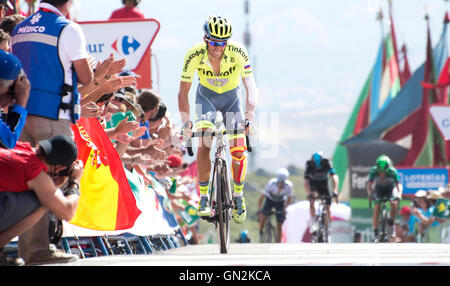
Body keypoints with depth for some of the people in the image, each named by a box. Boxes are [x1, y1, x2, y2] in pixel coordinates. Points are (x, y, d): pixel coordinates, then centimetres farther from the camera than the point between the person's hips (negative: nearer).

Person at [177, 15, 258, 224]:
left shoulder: (238, 53, -31)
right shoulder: (194, 55, -29)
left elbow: (251, 88, -32)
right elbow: (183, 92, -23)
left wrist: (249, 118, -44)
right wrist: (186, 122, -34)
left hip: (231, 97, 0)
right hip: (206, 96, 0)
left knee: (239, 151, -11)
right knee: (204, 145, -22)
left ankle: (238, 197, 11)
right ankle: (204, 198, -13)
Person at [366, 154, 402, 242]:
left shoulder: (393, 172, -30)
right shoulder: (374, 171, -28)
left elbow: (398, 184, -29)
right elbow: (369, 185, -27)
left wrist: (399, 194, -48)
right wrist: (371, 194, -46)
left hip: (390, 189, 0)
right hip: (379, 189, 0)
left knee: (394, 204, -28)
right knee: (377, 208, -18)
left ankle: (390, 224, -5)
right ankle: (376, 234, -13)